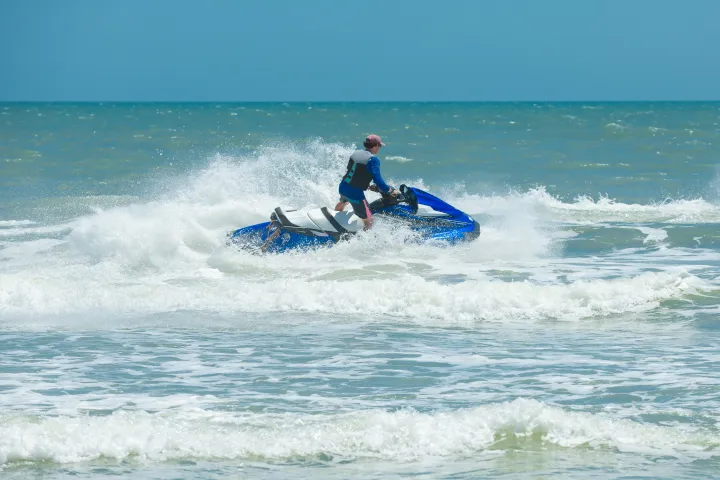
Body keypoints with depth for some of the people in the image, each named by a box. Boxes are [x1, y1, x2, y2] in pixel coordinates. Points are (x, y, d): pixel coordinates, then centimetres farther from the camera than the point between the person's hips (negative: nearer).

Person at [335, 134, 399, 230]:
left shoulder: (356, 154, 7)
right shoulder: (373, 160, -17)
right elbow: (378, 180, -24)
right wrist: (391, 191, -9)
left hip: (342, 187, 9)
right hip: (356, 193, -9)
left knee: (343, 201, 45)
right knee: (369, 221, -2)